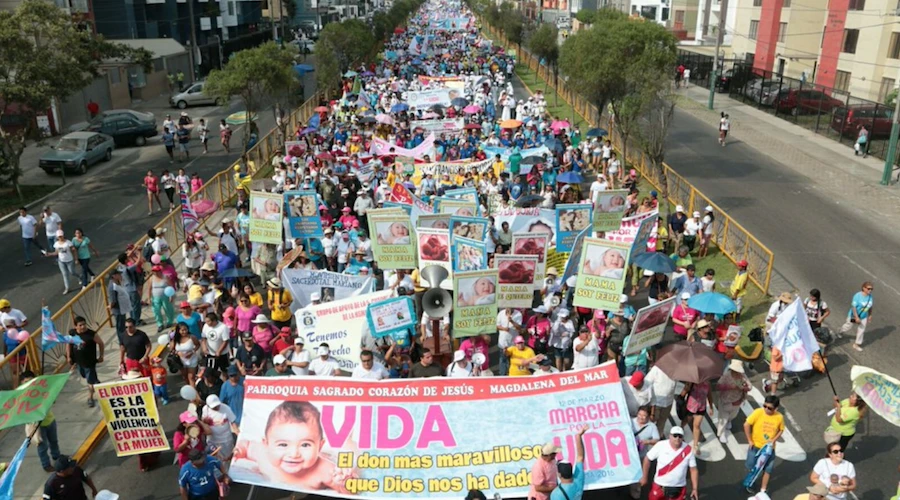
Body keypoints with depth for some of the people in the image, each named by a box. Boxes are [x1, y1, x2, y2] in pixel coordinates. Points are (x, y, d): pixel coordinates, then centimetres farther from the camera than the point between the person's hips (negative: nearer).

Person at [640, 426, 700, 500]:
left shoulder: (688, 450, -9)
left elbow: (693, 470, 0)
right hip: (659, 486, -1)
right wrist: (645, 477, 3)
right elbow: (647, 459, -3)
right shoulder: (660, 446, -14)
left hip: (679, 488, 1)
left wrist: (695, 488, -2)